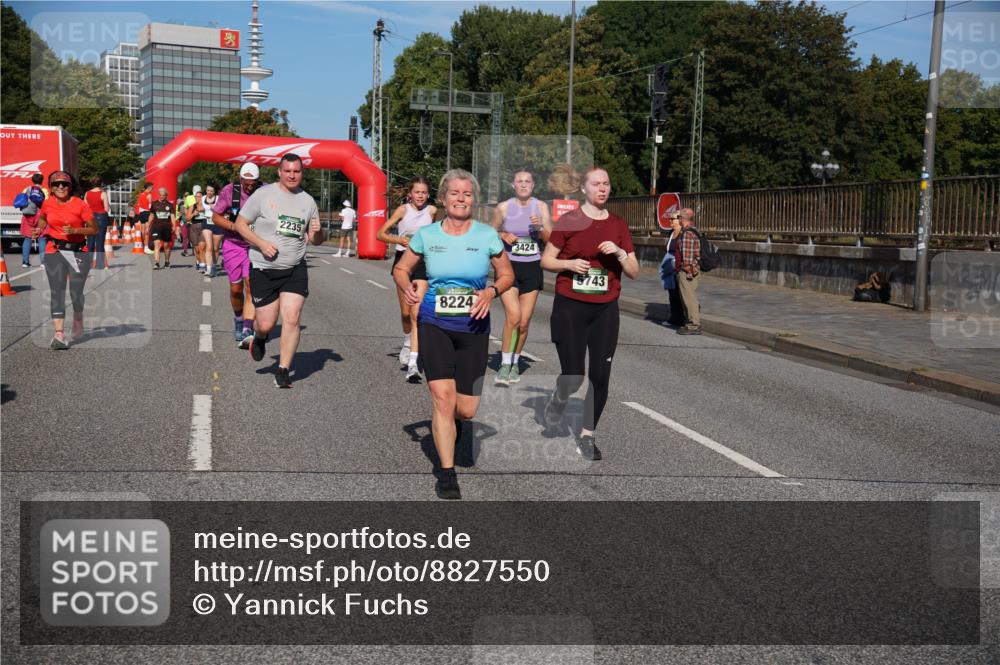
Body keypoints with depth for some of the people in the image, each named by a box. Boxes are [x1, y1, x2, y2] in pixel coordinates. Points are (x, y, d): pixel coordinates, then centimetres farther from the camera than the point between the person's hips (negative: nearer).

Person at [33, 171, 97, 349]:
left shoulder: (80, 205, -8)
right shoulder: (47, 204, 4)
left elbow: (94, 229, -5)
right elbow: (42, 218, 25)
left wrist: (74, 230, -19)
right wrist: (39, 230, 5)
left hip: (78, 252, -2)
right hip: (54, 252, 2)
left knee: (76, 293, -1)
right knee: (57, 292, -8)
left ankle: (78, 319, 34)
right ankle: (59, 334, -13)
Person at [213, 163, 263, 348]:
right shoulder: (229, 191, -6)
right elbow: (215, 216, 0)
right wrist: (233, 226, -18)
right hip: (233, 245, 1)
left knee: (251, 287, -14)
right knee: (236, 288, 8)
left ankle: (247, 332, -18)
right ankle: (238, 320, 37)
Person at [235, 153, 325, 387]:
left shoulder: (308, 201, 7)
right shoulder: (263, 194, -4)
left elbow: (316, 240, 15)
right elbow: (240, 223, -1)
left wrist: (318, 232, -10)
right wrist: (262, 244, -15)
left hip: (295, 270, 2)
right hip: (263, 269, -2)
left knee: (292, 319, -11)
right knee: (266, 324, 1)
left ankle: (283, 371, 0)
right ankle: (259, 337, 39)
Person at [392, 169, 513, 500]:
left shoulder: (487, 235, -2)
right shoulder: (427, 234, -1)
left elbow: (507, 274, 7)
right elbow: (401, 268, 11)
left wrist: (491, 291, -14)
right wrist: (408, 287, -11)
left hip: (473, 327, 1)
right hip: (434, 324, -1)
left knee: (466, 409, 1)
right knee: (443, 395, -15)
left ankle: (447, 424, 41)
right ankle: (446, 474, -1)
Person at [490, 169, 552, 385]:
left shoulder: (541, 206, 4)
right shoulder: (504, 207, 0)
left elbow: (551, 239, 3)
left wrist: (540, 226, -15)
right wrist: (503, 236, -9)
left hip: (532, 267, 2)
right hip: (508, 266, -2)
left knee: (524, 322, 3)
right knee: (513, 316, -19)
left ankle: (515, 363, 24)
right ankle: (505, 363, -6)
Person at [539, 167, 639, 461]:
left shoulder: (618, 225, 7)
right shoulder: (568, 221, -1)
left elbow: (634, 272, 8)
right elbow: (546, 260, 3)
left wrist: (620, 253, -10)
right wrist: (569, 263, -14)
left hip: (605, 310, 3)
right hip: (570, 307, -3)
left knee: (600, 375, -1)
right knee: (573, 376, -4)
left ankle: (587, 435, 15)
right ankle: (558, 398, 32)